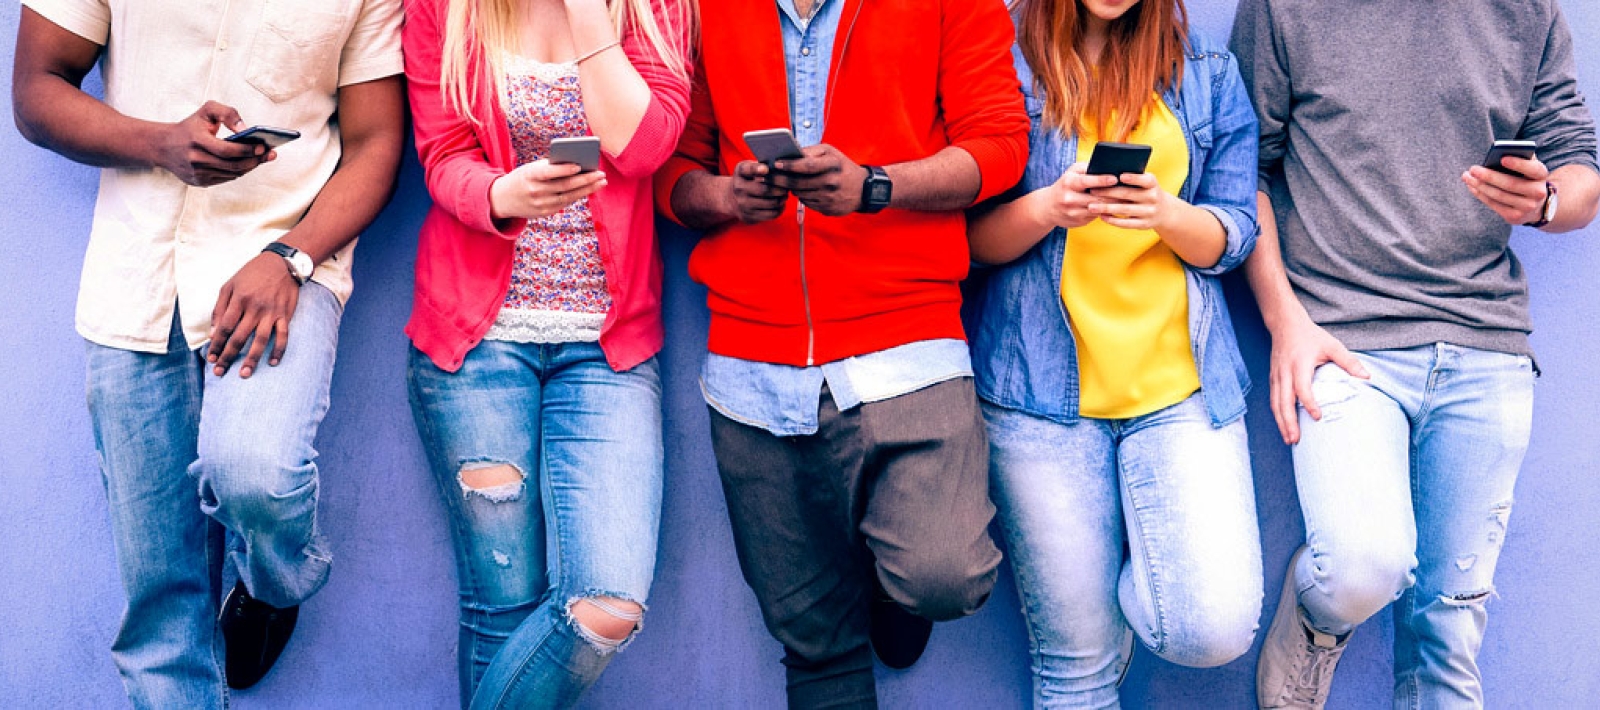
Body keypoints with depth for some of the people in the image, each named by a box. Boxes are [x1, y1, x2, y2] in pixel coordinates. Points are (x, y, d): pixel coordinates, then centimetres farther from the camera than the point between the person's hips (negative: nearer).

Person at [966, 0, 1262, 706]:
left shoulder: (1207, 73, 11)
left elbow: (1231, 237, 7)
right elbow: (974, 236, 1)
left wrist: (1167, 213, -14)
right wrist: (1049, 206, -19)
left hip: (1180, 382, 2)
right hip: (1043, 384, -2)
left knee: (1217, 628, -11)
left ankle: (1134, 574, 19)